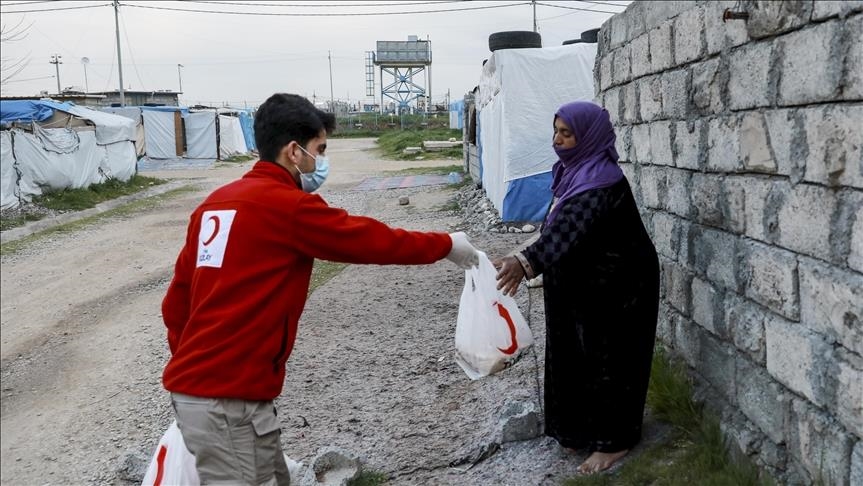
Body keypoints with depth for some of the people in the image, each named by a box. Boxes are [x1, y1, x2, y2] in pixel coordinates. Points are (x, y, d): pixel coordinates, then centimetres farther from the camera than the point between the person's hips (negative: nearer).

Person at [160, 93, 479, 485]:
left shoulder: (216, 202, 12)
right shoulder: (289, 207, -13)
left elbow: (177, 298, 15)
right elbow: (372, 240, -5)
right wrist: (446, 245, 9)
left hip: (194, 386, 9)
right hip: (228, 399, -9)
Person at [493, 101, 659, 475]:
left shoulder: (601, 180, -25)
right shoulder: (574, 170, 4)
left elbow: (571, 226, -41)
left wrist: (526, 262, -54)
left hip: (614, 286, -9)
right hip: (582, 283, 9)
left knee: (607, 358, 2)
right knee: (577, 353, 16)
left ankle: (615, 439, 16)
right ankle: (583, 428, 31)